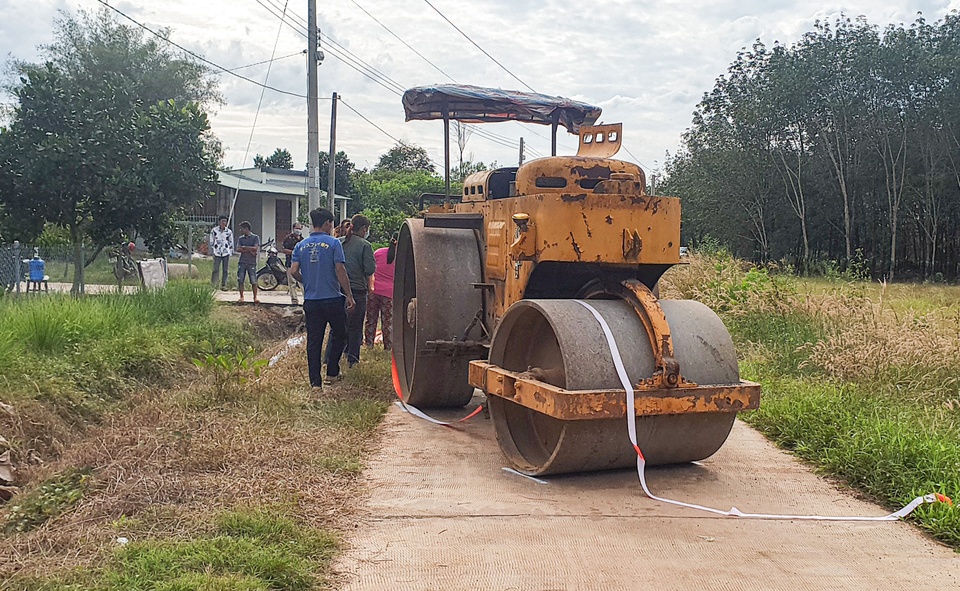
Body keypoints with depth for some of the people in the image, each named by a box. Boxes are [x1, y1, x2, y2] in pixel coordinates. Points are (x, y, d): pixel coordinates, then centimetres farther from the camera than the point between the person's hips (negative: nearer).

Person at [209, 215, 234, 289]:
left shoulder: (229, 232, 3)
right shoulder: (214, 231, 0)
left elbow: (231, 243, 12)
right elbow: (211, 242, 7)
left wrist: (231, 251, 10)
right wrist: (211, 252, 6)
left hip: (226, 253, 2)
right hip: (217, 253, -1)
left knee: (225, 270, 3)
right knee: (216, 269, -9)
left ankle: (223, 285, 11)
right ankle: (213, 283, 8)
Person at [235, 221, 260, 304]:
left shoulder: (255, 237, 1)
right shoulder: (240, 238, 12)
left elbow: (255, 248, -12)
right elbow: (238, 249, -1)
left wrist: (244, 247, -5)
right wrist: (249, 250, -11)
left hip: (251, 263, -3)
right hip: (242, 262, 4)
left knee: (253, 281, -4)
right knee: (240, 280, 2)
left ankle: (255, 297, 7)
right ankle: (241, 296, 11)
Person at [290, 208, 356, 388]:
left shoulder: (301, 245, 7)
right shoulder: (333, 243, -6)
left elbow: (294, 271, 1)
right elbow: (340, 270, -12)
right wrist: (349, 295, -7)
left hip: (310, 300, 4)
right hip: (332, 299, -4)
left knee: (313, 341, 6)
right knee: (339, 335, 16)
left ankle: (315, 383, 8)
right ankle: (331, 373, 15)